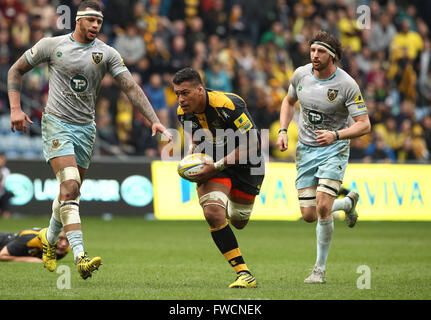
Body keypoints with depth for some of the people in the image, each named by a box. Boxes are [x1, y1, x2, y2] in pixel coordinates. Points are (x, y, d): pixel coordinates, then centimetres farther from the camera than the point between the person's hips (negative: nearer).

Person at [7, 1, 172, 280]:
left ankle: (49, 238, 39)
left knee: (71, 192, 10)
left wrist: (154, 120, -17)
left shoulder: (107, 53, 1)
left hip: (86, 127, 4)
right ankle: (80, 257, -27)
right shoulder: (52, 45, -4)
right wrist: (15, 108, -5)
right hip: (57, 123, -4)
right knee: (70, 186, -20)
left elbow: (131, 87, -5)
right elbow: (16, 71, 6)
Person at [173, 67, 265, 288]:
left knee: (238, 222, 9)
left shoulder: (228, 104, -30)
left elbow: (251, 144, -25)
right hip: (214, 162, 3)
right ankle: (243, 273, -18)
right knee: (213, 212, -23)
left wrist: (217, 166, -27)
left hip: (246, 162, -3)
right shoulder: (183, 112, -10)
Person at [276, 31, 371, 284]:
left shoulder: (347, 85, -17)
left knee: (322, 208, -20)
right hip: (306, 149, 5)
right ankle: (348, 203, 34)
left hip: (334, 149, -4)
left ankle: (320, 269, -4)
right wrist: (283, 131, 2)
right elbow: (289, 101, 17)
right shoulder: (301, 74, -4)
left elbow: (364, 125, -16)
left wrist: (336, 135, -32)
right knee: (309, 215, 0)